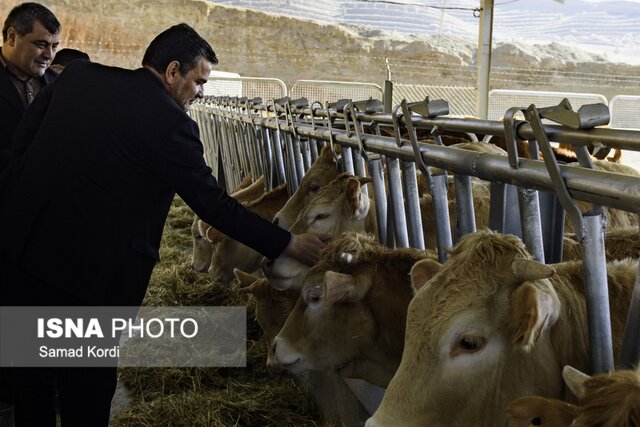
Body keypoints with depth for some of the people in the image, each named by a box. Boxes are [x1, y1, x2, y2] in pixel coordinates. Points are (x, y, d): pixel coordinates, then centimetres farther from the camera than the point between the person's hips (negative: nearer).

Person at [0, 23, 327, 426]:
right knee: (87, 380, 14)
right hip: (86, 269, -6)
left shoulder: (78, 75, 3)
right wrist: (290, 244, -4)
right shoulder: (171, 123, -14)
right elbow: (214, 205, -11)